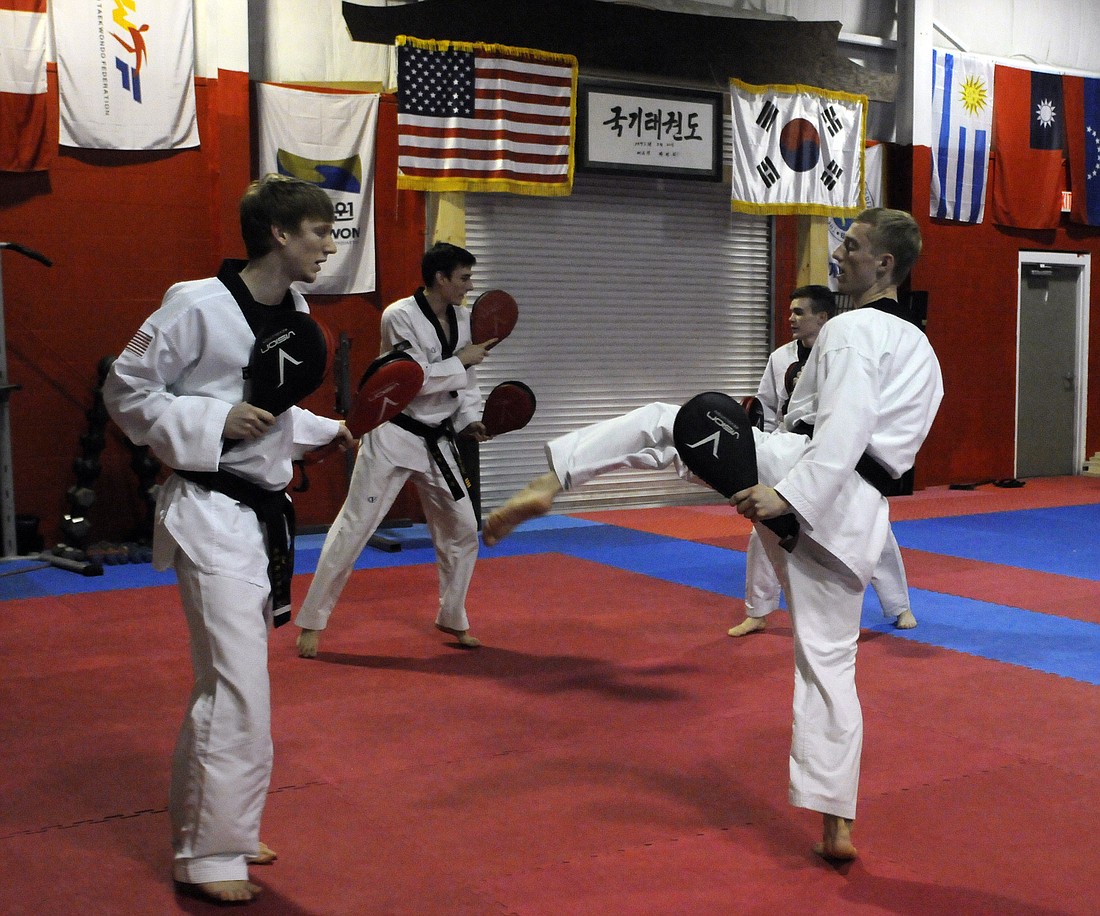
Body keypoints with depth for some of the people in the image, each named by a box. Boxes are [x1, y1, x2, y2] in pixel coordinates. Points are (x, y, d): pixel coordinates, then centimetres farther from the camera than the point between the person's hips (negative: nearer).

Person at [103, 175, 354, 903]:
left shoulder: (294, 310, 8)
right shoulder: (198, 305, -16)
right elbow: (126, 390, -10)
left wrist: (333, 431, 8)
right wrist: (217, 423, -20)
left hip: (264, 510, 8)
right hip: (210, 513, -8)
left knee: (225, 684, 18)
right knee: (238, 690, -8)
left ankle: (207, 830, 33)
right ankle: (210, 857, 7)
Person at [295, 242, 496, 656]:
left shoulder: (461, 318, 4)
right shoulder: (400, 316, -16)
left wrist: (470, 420, -4)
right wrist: (461, 360, -17)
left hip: (437, 442, 7)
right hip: (393, 436, -7)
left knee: (462, 529, 9)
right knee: (353, 528, -2)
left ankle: (452, 618, 27)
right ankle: (312, 622, 10)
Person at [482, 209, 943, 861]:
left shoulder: (851, 331, -4)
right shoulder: (923, 352, 24)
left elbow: (844, 431, -18)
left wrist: (789, 493, -25)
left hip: (807, 478, -7)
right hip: (855, 520, 7)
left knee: (662, 422, 7)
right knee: (829, 660, 10)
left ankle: (547, 484, -9)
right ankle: (837, 823, 9)